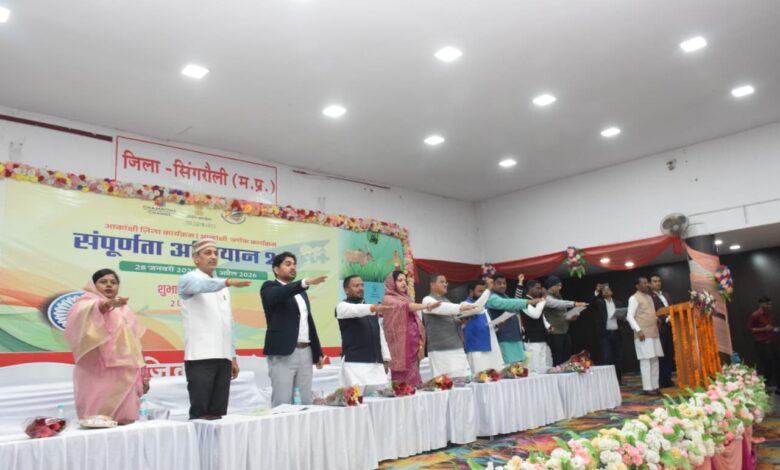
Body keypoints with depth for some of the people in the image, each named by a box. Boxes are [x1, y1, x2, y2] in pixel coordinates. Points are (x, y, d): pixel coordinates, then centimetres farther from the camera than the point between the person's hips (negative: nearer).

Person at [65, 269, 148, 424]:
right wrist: (107, 305, -44)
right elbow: (84, 313, -24)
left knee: (124, 419, 4)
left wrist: (142, 376, 16)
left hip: (124, 376, 5)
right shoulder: (85, 305, 3)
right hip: (97, 376, -5)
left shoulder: (125, 310, 19)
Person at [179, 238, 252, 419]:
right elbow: (203, 285, -26)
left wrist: (233, 356, 15)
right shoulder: (188, 280, -1)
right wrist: (228, 282, -43)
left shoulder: (221, 286, 19)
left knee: (219, 412, 7)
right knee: (200, 413, -4)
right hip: (200, 357, -6)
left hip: (223, 357, 6)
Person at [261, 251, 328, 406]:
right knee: (282, 403, -5)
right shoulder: (270, 287, 0)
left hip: (305, 352, 6)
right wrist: (306, 282, -38)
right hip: (283, 353, -6)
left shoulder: (301, 292, 19)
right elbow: (281, 294, -25)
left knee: (306, 402, 6)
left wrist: (318, 352, 17)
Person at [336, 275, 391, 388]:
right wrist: (374, 307, -43)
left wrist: (386, 358, 13)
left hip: (376, 363, 6)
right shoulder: (343, 306, -1)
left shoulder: (370, 308, 20)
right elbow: (356, 310, -24)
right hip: (355, 363, -6)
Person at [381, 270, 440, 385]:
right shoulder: (387, 299, -3)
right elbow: (406, 307, -22)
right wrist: (427, 306, -32)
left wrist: (420, 343, 5)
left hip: (413, 346, 6)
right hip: (400, 347, -6)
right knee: (402, 381, -7)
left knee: (413, 379, 3)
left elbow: (415, 322, 15)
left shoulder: (406, 298, 17)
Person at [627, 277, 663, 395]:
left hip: (654, 333, 8)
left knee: (655, 360, 8)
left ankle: (655, 386, 14)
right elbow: (630, 317, -11)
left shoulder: (649, 297, 19)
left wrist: (657, 320, 7)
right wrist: (638, 330, -19)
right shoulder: (634, 298, -5)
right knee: (646, 361, -7)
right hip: (643, 334, -8)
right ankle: (647, 388, -4)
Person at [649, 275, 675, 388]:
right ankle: (664, 381, 1)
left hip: (670, 328, 7)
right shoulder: (649, 297, -6)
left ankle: (668, 379, 14)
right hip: (659, 329, -7)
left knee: (670, 355, 8)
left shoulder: (666, 294, 20)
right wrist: (666, 319, -19)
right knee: (662, 356, -3)